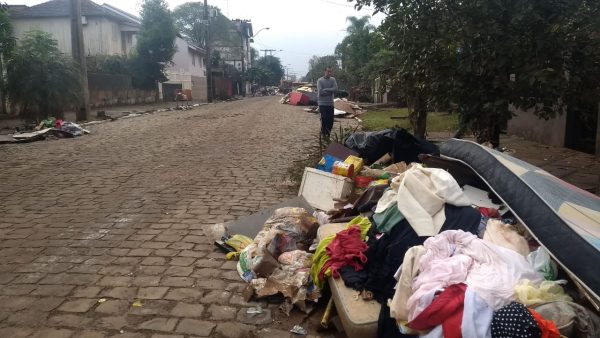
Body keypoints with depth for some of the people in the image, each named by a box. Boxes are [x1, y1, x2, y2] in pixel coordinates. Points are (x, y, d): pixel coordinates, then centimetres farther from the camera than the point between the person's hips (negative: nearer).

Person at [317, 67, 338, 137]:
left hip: (330, 103, 4)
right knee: (324, 119, -6)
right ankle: (323, 132, 11)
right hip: (322, 103, -4)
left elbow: (336, 89, -8)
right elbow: (320, 92, -17)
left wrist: (326, 90, -14)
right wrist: (330, 91, -9)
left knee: (331, 120, 4)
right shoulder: (320, 80, -6)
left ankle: (327, 133, 19)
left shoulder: (333, 79, 5)